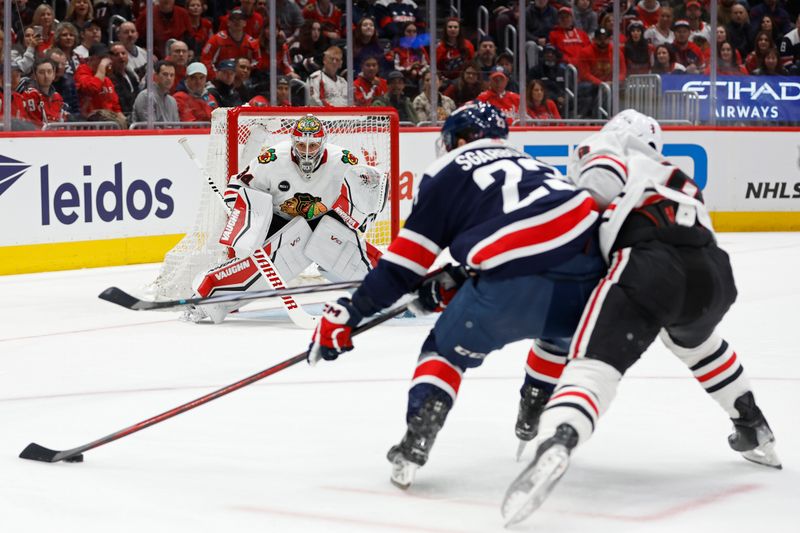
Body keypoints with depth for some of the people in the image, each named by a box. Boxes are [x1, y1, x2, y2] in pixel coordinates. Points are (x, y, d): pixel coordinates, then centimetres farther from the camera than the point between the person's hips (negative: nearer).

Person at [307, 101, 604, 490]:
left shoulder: (450, 171, 17)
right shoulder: (528, 164, 34)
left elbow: (405, 261, 13)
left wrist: (349, 312, 19)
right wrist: (452, 286, 37)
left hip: (516, 282, -5)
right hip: (587, 264, 5)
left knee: (447, 350, 18)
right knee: (563, 330, 37)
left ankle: (415, 443, 3)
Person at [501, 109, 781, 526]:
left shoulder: (605, 152, 23)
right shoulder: (682, 184, 41)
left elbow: (601, 180, 1)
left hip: (648, 265, -6)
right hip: (713, 273, 6)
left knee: (594, 363, -12)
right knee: (695, 340, 38)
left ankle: (554, 446, -40)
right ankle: (754, 431, 43)